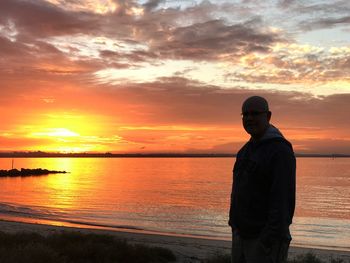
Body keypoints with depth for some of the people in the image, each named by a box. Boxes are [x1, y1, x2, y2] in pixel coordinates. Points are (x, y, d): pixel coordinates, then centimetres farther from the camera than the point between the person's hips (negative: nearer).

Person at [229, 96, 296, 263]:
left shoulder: (280, 150, -17)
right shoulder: (248, 149, 12)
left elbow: (283, 200, -23)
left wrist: (268, 242, -26)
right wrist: (236, 227, 17)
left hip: (266, 238, -9)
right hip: (243, 234, 9)